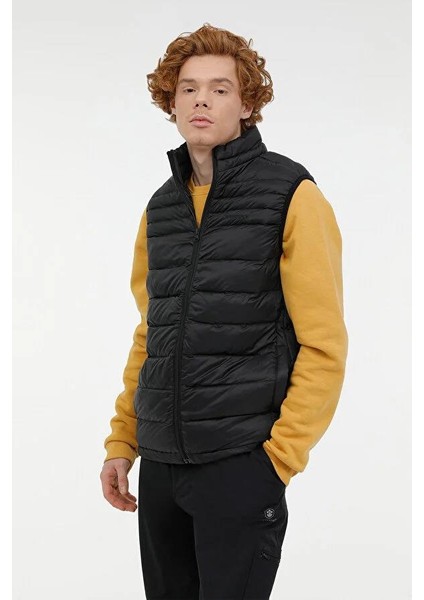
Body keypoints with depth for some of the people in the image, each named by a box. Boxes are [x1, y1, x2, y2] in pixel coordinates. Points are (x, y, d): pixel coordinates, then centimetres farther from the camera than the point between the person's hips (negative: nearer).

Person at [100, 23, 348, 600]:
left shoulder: (291, 196, -6)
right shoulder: (161, 208, 11)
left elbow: (324, 343, -10)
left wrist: (279, 457, -13)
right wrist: (120, 442, 13)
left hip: (241, 462, -5)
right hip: (159, 464, 6)